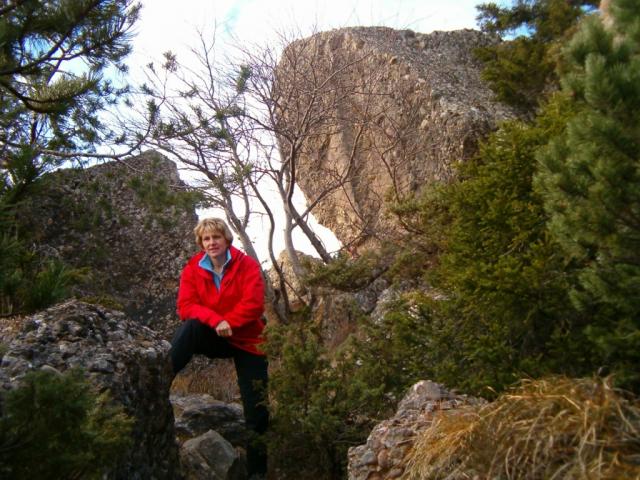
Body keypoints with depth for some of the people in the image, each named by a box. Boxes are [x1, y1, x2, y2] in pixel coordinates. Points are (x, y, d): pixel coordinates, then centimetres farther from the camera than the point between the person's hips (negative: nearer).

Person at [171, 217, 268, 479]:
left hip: (246, 341, -1)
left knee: (257, 409, -4)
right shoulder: (193, 269, -3)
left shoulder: (247, 265, -11)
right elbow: (185, 306, -13)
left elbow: (254, 304, -20)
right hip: (212, 338, 2)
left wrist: (227, 323, -22)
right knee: (190, 327, -32)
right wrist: (215, 321, -28)